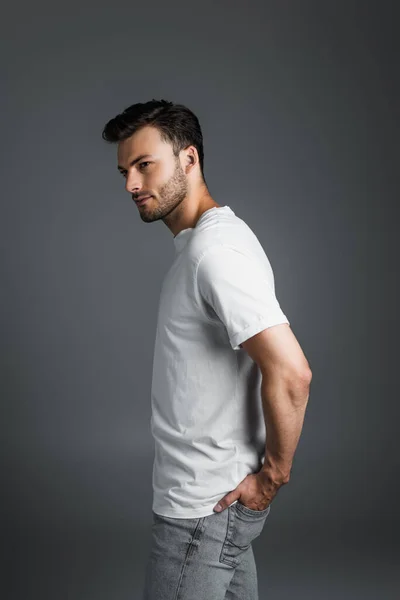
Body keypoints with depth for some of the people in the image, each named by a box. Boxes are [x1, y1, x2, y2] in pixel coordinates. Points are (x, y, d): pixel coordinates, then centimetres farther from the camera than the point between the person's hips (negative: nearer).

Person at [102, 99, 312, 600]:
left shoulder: (217, 249, -22)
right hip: (219, 495, 10)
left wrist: (274, 473, -16)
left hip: (203, 507, -10)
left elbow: (291, 373, -29)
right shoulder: (198, 244, 11)